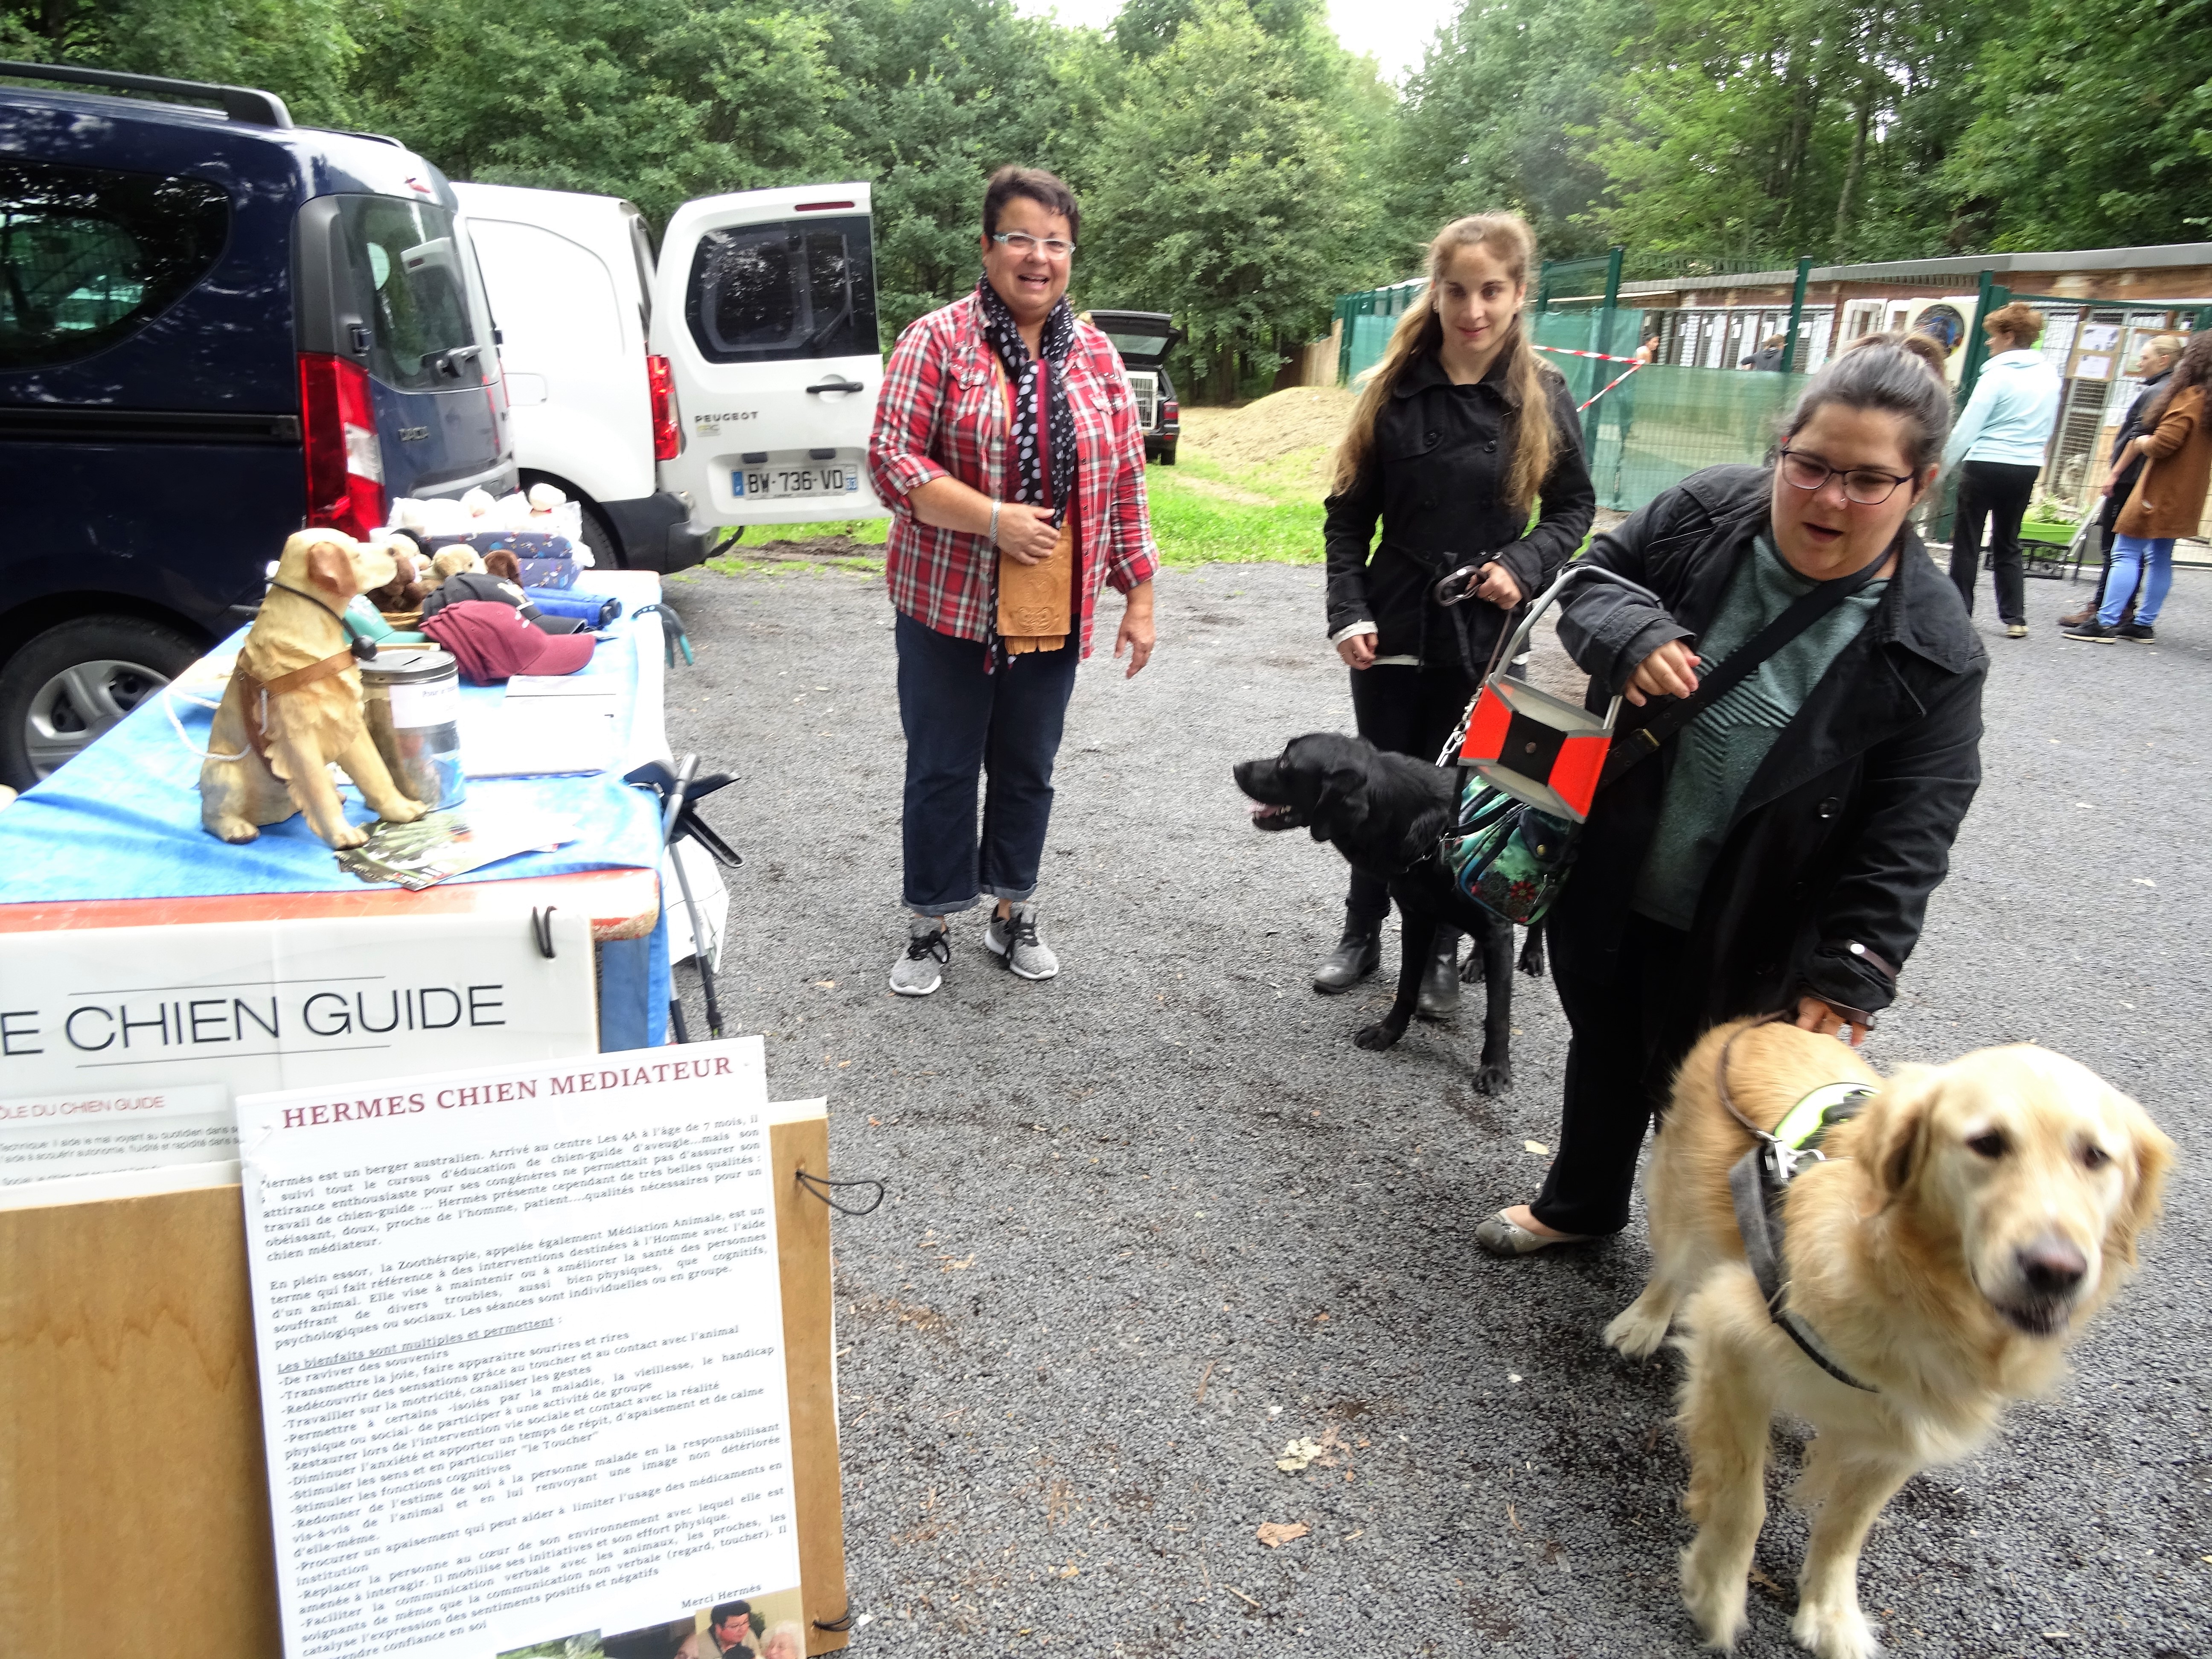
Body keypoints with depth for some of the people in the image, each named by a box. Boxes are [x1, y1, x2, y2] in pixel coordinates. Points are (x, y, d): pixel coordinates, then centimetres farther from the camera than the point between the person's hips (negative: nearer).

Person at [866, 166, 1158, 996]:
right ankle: (931, 925, 22)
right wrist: (995, 519, -20)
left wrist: (1139, 598, 6)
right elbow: (891, 460, -12)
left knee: (1027, 767, 14)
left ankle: (1014, 913, 30)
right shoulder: (937, 340, -6)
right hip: (948, 604, -3)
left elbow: (1126, 485, 9)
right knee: (942, 768, 6)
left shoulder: (1096, 356, 7)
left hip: (1054, 610, 4)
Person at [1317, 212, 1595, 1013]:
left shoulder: (1542, 394, -2)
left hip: (1485, 632, 0)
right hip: (1393, 626, 1)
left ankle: (1442, 949, 25)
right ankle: (1362, 932, 29)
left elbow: (1574, 506, 6)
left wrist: (1525, 565, -13)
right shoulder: (1396, 388, -2)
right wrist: (1349, 611, -10)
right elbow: (1348, 513, 0)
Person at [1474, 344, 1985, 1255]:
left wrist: (1852, 970, -21)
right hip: (1606, 878, 3)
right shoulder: (1703, 514, -11)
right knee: (1600, 1051, 24)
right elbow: (1591, 578, 2)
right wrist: (1629, 637, -20)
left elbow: (1908, 834, -15)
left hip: (1735, 936, -3)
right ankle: (1580, 1203, 51)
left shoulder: (1931, 651, -17)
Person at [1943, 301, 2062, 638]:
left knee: (1967, 543, 3)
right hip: (2026, 468, 6)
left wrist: (1944, 463, -6)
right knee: (2008, 544, 13)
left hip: (1985, 466, -6)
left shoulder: (1999, 374, -12)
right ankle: (2015, 618, 10)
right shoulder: (2051, 376, 8)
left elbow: (1968, 426, -13)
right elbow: (2049, 427, 16)